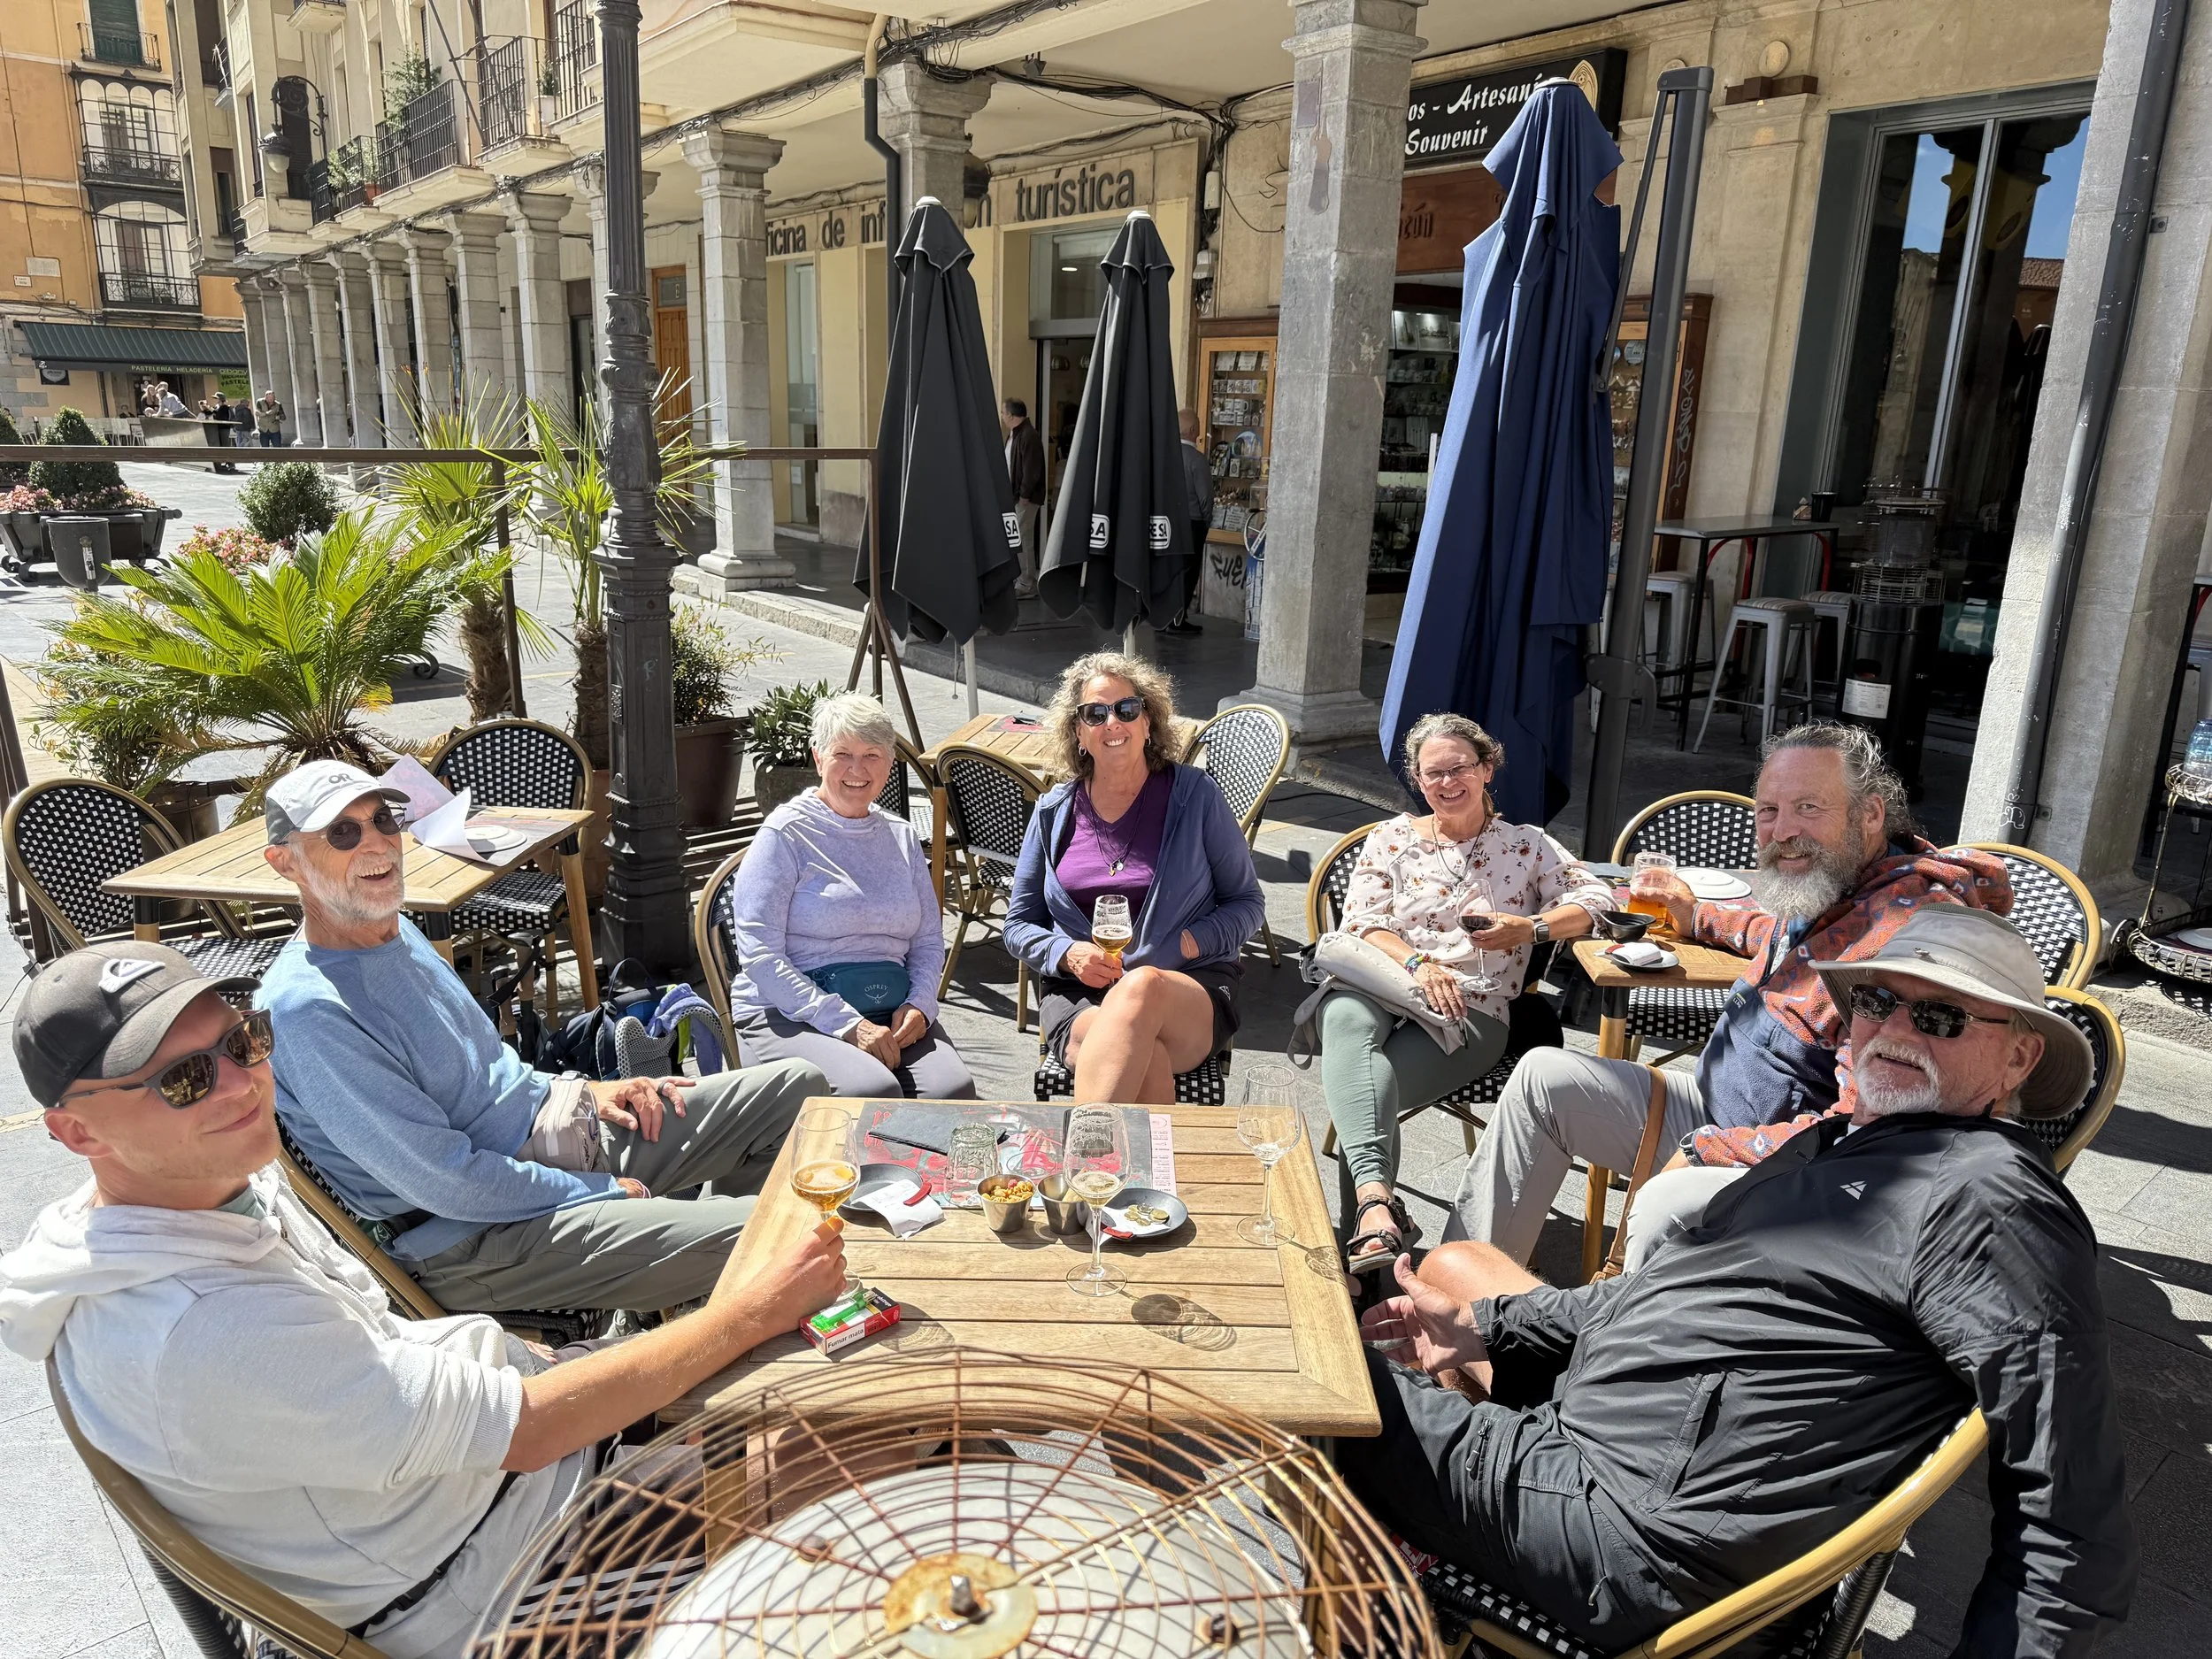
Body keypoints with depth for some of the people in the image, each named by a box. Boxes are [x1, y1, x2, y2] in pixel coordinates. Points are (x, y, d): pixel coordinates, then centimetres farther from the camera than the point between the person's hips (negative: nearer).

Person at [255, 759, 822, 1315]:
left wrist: (582, 1091, 8)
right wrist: (607, 1192, -14)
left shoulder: (396, 930, 9)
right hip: (473, 1234, -9)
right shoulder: (308, 1010, -21)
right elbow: (446, 1182, -22)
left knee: (799, 1087, 7)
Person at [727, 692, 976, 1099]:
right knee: (874, 1089, -33)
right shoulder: (786, 833, -1)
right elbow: (760, 957, -9)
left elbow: (929, 941, 20)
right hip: (789, 1016, -4)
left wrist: (919, 1004, -2)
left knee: (952, 1088, -26)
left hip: (890, 1015, 5)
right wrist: (847, 1024, -17)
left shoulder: (902, 837, 17)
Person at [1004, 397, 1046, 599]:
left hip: (1025, 498, -10)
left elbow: (1031, 469, -22)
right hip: (1015, 495, 10)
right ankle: (1023, 580, 22)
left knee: (1023, 540, -7)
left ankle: (1027, 586, -3)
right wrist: (1013, 493, 17)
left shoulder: (1029, 435, -18)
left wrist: (1024, 495, -21)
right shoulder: (1014, 434, 14)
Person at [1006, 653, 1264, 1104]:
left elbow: (1248, 904, 10)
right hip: (1077, 994, 1)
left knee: (1143, 987, -41)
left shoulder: (1195, 795, 6)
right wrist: (1068, 954, -5)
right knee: (1147, 1062, -37)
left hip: (1192, 990, -1)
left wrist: (1185, 943, -10)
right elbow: (1019, 925, 17)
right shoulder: (1054, 812, 13)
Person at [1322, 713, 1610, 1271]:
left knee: (1370, 1087, -31)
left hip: (1471, 1009, -1)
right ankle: (1377, 1199, -52)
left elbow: (1597, 898, 9)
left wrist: (1529, 929, -9)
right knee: (1345, 1016, -39)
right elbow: (1360, 922, 7)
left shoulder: (1525, 844, 19)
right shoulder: (1390, 839, 20)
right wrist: (1416, 963, -12)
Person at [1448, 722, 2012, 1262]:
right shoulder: (1823, 884, 4)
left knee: (1665, 1206, -37)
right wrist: (1696, 916, 42)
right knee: (1544, 1075, 9)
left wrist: (1708, 1150, -23)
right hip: (1718, 1111, 10)